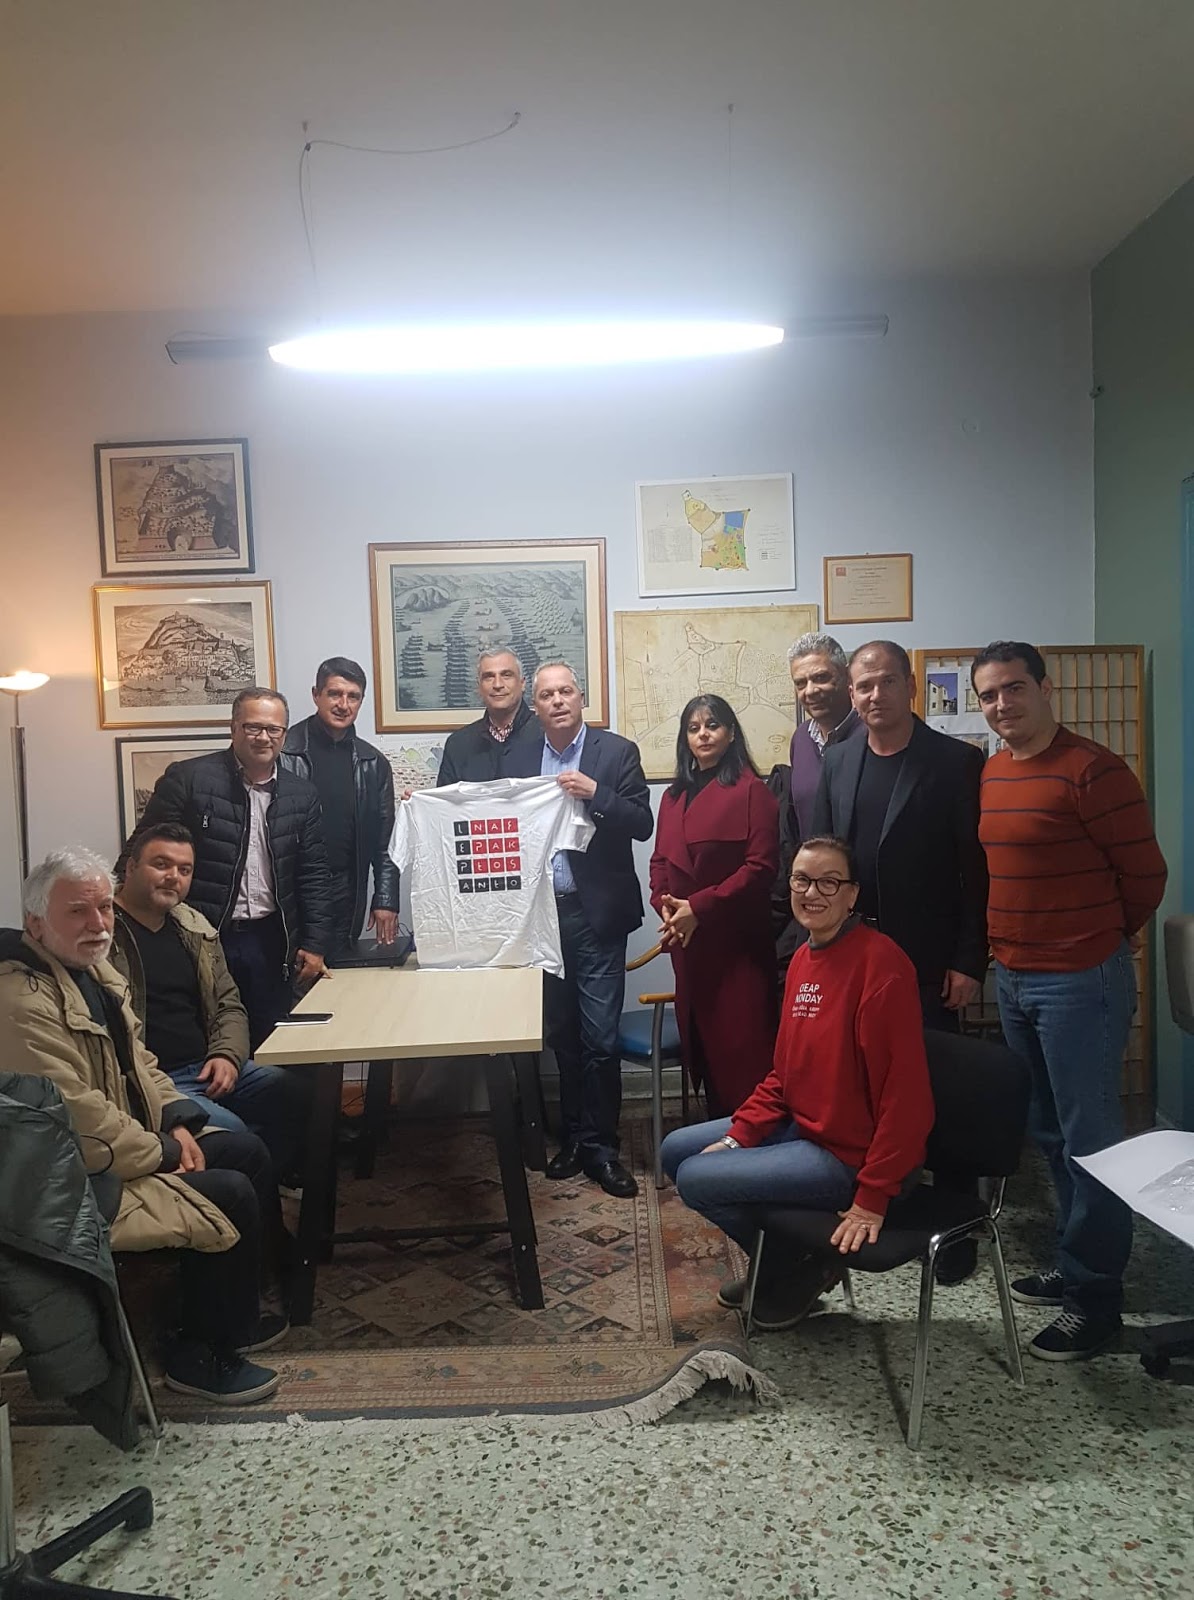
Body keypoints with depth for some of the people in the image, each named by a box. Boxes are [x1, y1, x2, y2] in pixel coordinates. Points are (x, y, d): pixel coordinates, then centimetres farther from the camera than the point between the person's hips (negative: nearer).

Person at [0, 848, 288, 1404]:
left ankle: (231, 1313, 25)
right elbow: (78, 1119, -29)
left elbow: (136, 1060, 16)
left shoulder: (92, 968, 7)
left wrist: (177, 1121, 0)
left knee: (247, 1151, 9)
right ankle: (201, 1354, 6)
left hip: (136, 1143, 11)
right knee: (233, 1196, -16)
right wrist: (164, 1152, -16)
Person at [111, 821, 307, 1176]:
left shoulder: (195, 927, 16)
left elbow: (229, 1006, 19)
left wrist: (227, 1055, -1)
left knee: (292, 1091, -10)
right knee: (228, 1130, -28)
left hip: (207, 1067, 8)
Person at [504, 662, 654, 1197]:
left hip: (596, 914, -3)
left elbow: (642, 823, -9)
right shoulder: (520, 758, 9)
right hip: (542, 912, 4)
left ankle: (599, 1146, 13)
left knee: (600, 1036, -1)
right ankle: (573, 1137, 28)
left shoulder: (617, 752, -2)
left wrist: (595, 792, -20)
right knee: (561, 1032, 14)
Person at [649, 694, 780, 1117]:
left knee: (742, 1048, -5)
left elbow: (761, 866, -14)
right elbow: (661, 861, 17)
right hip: (688, 943, 6)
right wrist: (665, 904, -3)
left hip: (737, 943, -6)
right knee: (700, 1044, 10)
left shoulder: (750, 791, -7)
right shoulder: (674, 796, 15)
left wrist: (699, 907, -16)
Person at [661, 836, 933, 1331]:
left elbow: (904, 1094, -23)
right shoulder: (803, 959, 5)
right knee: (675, 1149, 11)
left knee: (696, 1178, -13)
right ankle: (773, 1263, 24)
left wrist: (872, 1199, -21)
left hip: (851, 1154, -9)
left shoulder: (881, 963, -22)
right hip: (802, 1124, 9)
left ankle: (802, 1271, 9)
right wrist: (738, 1136, 0)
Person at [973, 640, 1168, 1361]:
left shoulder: (1092, 770, -14)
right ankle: (1075, 1264, 33)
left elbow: (1145, 873, -8)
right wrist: (1006, 941, 13)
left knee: (1089, 1138, 1)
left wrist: (1099, 941, 5)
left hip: (1080, 982, -8)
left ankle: (1095, 1295, 14)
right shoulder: (988, 774, 8)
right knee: (1051, 1133, 18)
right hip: (1014, 978, 8)